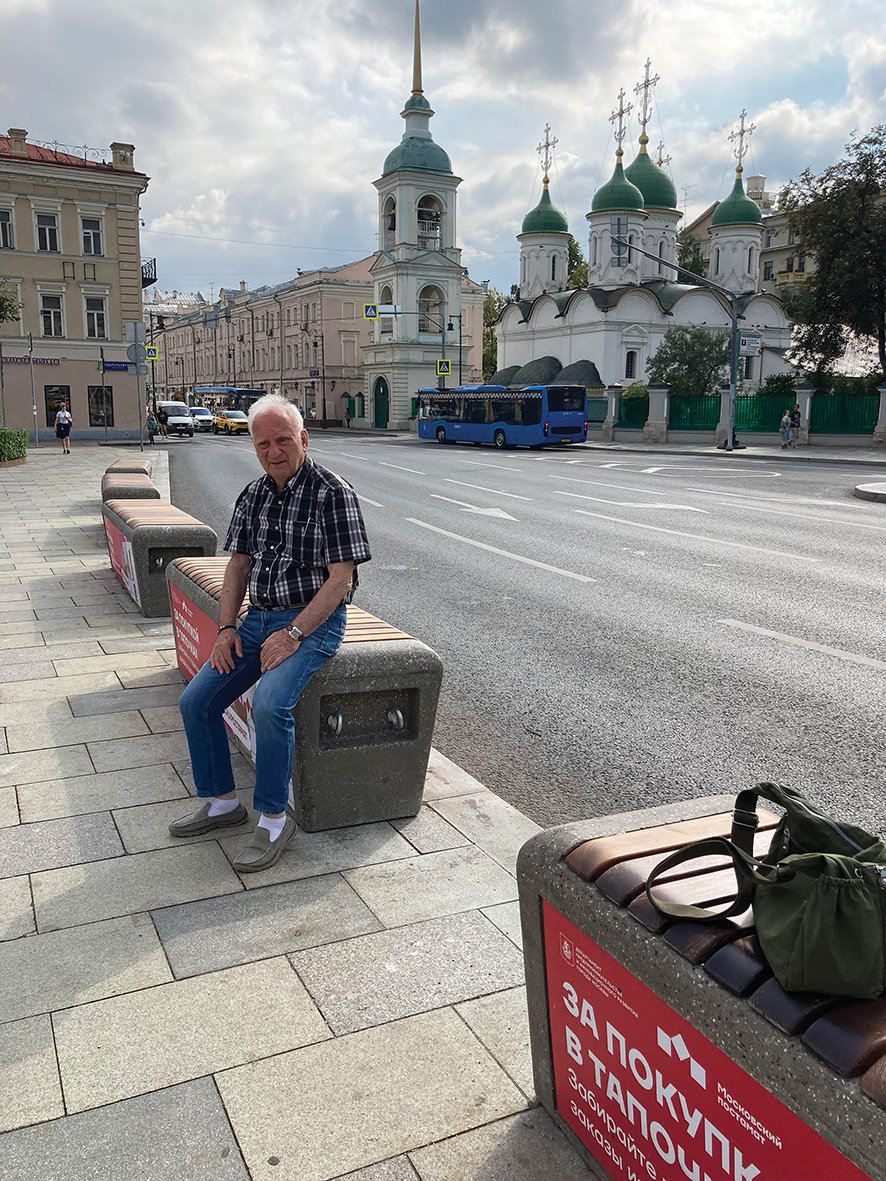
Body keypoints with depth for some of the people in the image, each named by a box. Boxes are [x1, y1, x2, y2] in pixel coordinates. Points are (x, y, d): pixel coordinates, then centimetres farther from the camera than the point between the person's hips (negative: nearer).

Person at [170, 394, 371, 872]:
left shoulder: (333, 493, -12)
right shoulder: (252, 495, 10)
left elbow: (340, 579, -16)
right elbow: (238, 565, 15)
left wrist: (294, 634, -21)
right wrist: (226, 627, 1)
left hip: (313, 622, -7)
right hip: (258, 619, 7)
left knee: (269, 705, -30)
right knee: (196, 702, -2)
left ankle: (274, 819, -10)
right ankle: (222, 802, 17)